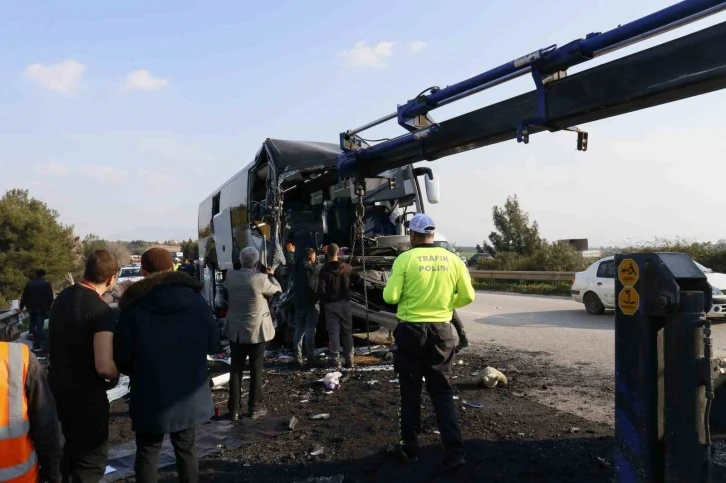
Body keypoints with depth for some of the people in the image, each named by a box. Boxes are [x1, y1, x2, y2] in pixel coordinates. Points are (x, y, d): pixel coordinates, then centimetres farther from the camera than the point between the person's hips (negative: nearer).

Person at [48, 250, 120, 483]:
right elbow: (104, 366, -31)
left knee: (73, 445, 28)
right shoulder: (102, 311, -23)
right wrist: (116, 375, -10)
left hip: (58, 386, 9)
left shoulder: (62, 297, 4)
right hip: (85, 394, -8)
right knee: (92, 457, 7)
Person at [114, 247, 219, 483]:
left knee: (147, 452, 14)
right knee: (185, 448, 20)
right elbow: (213, 340, 2)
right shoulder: (194, 297, -6)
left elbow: (122, 356, -9)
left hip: (150, 395, -3)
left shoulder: (134, 306, -14)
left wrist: (137, 373, 12)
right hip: (189, 393, 3)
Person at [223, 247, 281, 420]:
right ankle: (255, 407, 16)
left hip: (235, 331, 4)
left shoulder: (230, 276, -6)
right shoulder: (260, 279, -18)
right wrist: (270, 275, 18)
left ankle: (234, 409, 14)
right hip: (256, 331, -4)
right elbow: (277, 289, 0)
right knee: (256, 370, 8)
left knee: (236, 370, 9)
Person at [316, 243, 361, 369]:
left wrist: (323, 300, 4)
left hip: (330, 305, -2)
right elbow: (357, 279, 6)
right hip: (345, 303, 2)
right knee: (347, 332, 10)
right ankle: (349, 361, 11)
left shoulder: (324, 270, -11)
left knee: (333, 332, 3)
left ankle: (335, 361, 1)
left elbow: (321, 290, -14)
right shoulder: (346, 267, -3)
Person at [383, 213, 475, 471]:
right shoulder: (452, 259, 0)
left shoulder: (405, 259, -10)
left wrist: (390, 287, 10)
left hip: (411, 331, -2)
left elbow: (391, 297, -12)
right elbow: (468, 296, 3)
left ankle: (410, 448, 22)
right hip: (441, 331, 3)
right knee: (442, 390, 11)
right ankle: (455, 451, 5)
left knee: (410, 391, 11)